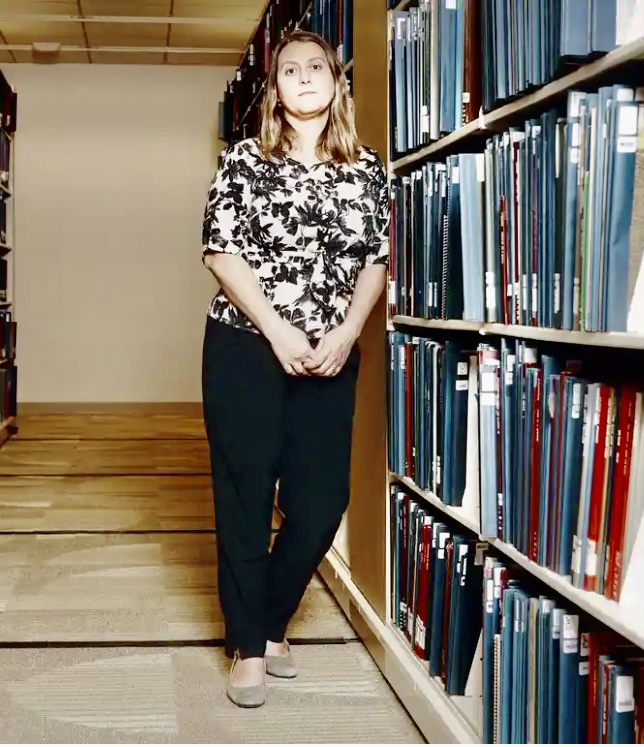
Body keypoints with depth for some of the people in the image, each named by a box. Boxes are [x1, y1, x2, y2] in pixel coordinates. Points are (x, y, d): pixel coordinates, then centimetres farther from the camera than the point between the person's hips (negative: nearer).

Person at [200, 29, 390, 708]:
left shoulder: (367, 169, 7)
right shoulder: (244, 161, 0)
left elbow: (376, 259, 8)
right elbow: (221, 253, -5)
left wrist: (348, 332, -7)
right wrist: (278, 330, -15)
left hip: (330, 358, 3)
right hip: (246, 349, -3)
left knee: (322, 501, 3)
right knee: (245, 498, 2)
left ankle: (271, 622, 27)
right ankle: (248, 647, 14)